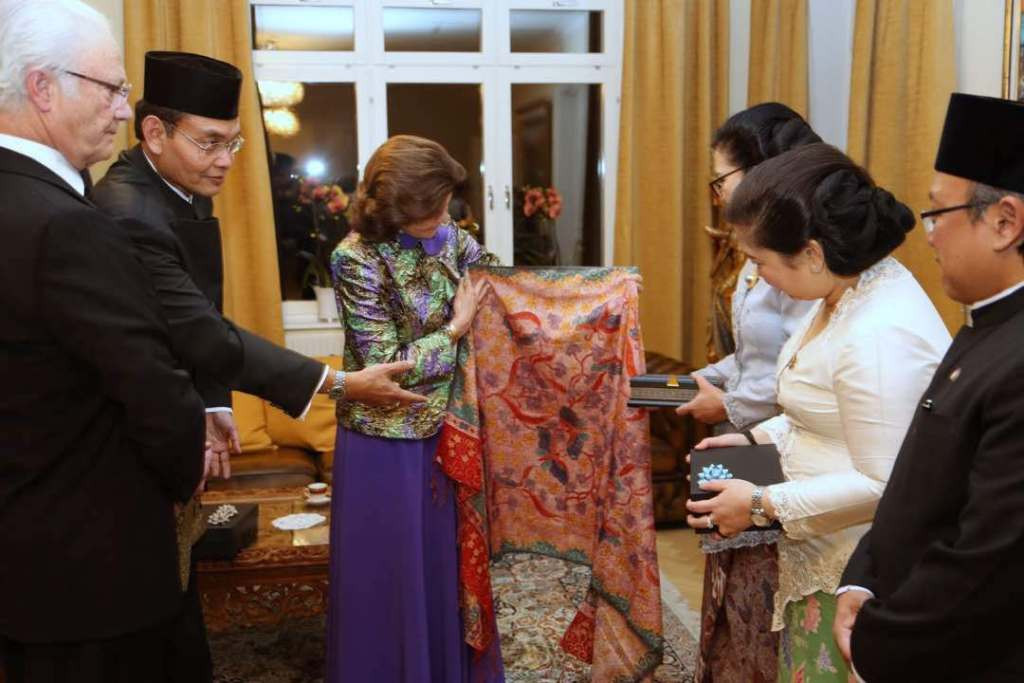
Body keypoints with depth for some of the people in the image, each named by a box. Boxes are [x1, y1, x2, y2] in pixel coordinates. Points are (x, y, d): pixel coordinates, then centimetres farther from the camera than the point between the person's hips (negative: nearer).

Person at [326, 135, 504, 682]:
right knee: (388, 573, 10)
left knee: (447, 562, 18)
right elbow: (386, 367, -20)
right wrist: (455, 331, -12)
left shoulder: (449, 236, -1)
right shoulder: (358, 259, -19)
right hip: (385, 443, -6)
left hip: (443, 431, 6)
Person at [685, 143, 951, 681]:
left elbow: (882, 486, -25)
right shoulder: (851, 289, 3)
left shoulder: (880, 336, -28)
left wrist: (763, 506, -18)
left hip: (853, 575, -10)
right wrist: (757, 439, 8)